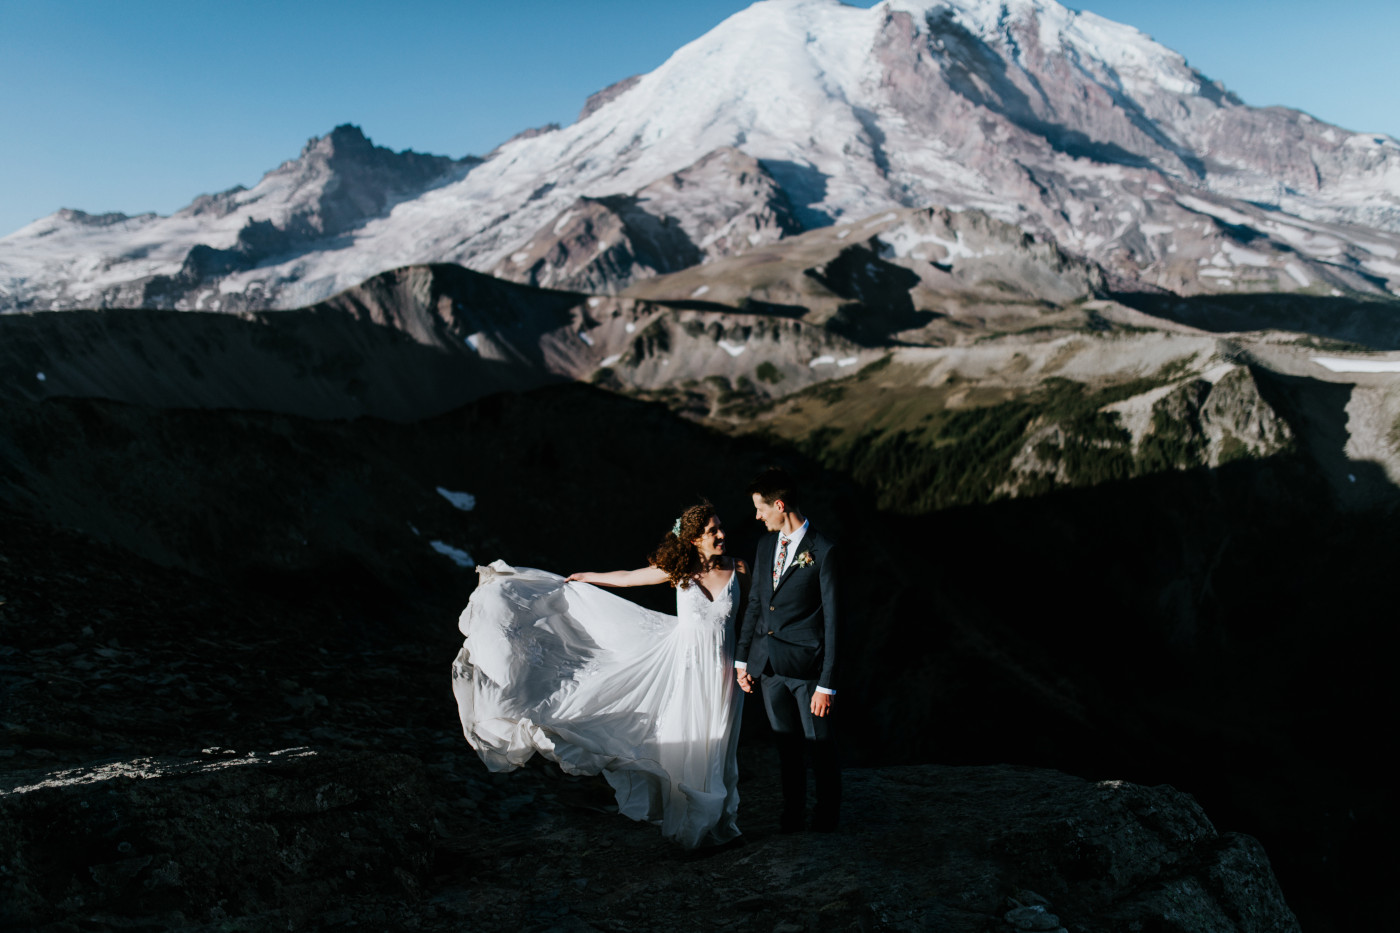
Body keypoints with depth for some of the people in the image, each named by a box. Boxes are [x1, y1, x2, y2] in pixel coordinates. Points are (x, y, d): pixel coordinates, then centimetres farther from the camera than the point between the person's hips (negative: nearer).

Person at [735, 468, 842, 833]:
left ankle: (827, 813, 28)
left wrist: (827, 684, -14)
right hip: (767, 664, 5)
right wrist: (742, 658, 12)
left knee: (820, 744, 7)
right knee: (786, 743, 15)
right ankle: (793, 812, 31)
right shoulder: (766, 544, 8)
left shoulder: (822, 552, -12)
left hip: (805, 665, -5)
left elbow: (832, 620, -12)